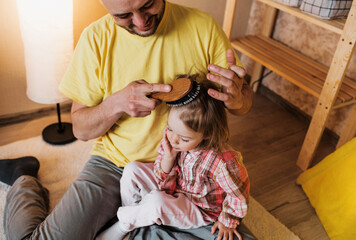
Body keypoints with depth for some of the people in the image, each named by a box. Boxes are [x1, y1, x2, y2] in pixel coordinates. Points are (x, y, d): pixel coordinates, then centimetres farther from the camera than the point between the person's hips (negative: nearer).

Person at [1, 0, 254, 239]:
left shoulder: (203, 27, -9)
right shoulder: (95, 38, -9)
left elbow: (244, 102, -2)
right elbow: (80, 129, -4)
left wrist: (236, 98, -27)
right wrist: (116, 104, -24)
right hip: (114, 165, -1)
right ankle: (24, 181, 27)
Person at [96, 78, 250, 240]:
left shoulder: (220, 161, -36)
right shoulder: (170, 138, -19)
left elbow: (238, 193, -18)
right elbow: (163, 182, -10)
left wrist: (227, 221, -6)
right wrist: (168, 158, -29)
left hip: (198, 210, -5)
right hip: (171, 189, 6)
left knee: (156, 201, -33)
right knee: (132, 169, -8)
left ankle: (122, 226, -3)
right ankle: (131, 213, 9)